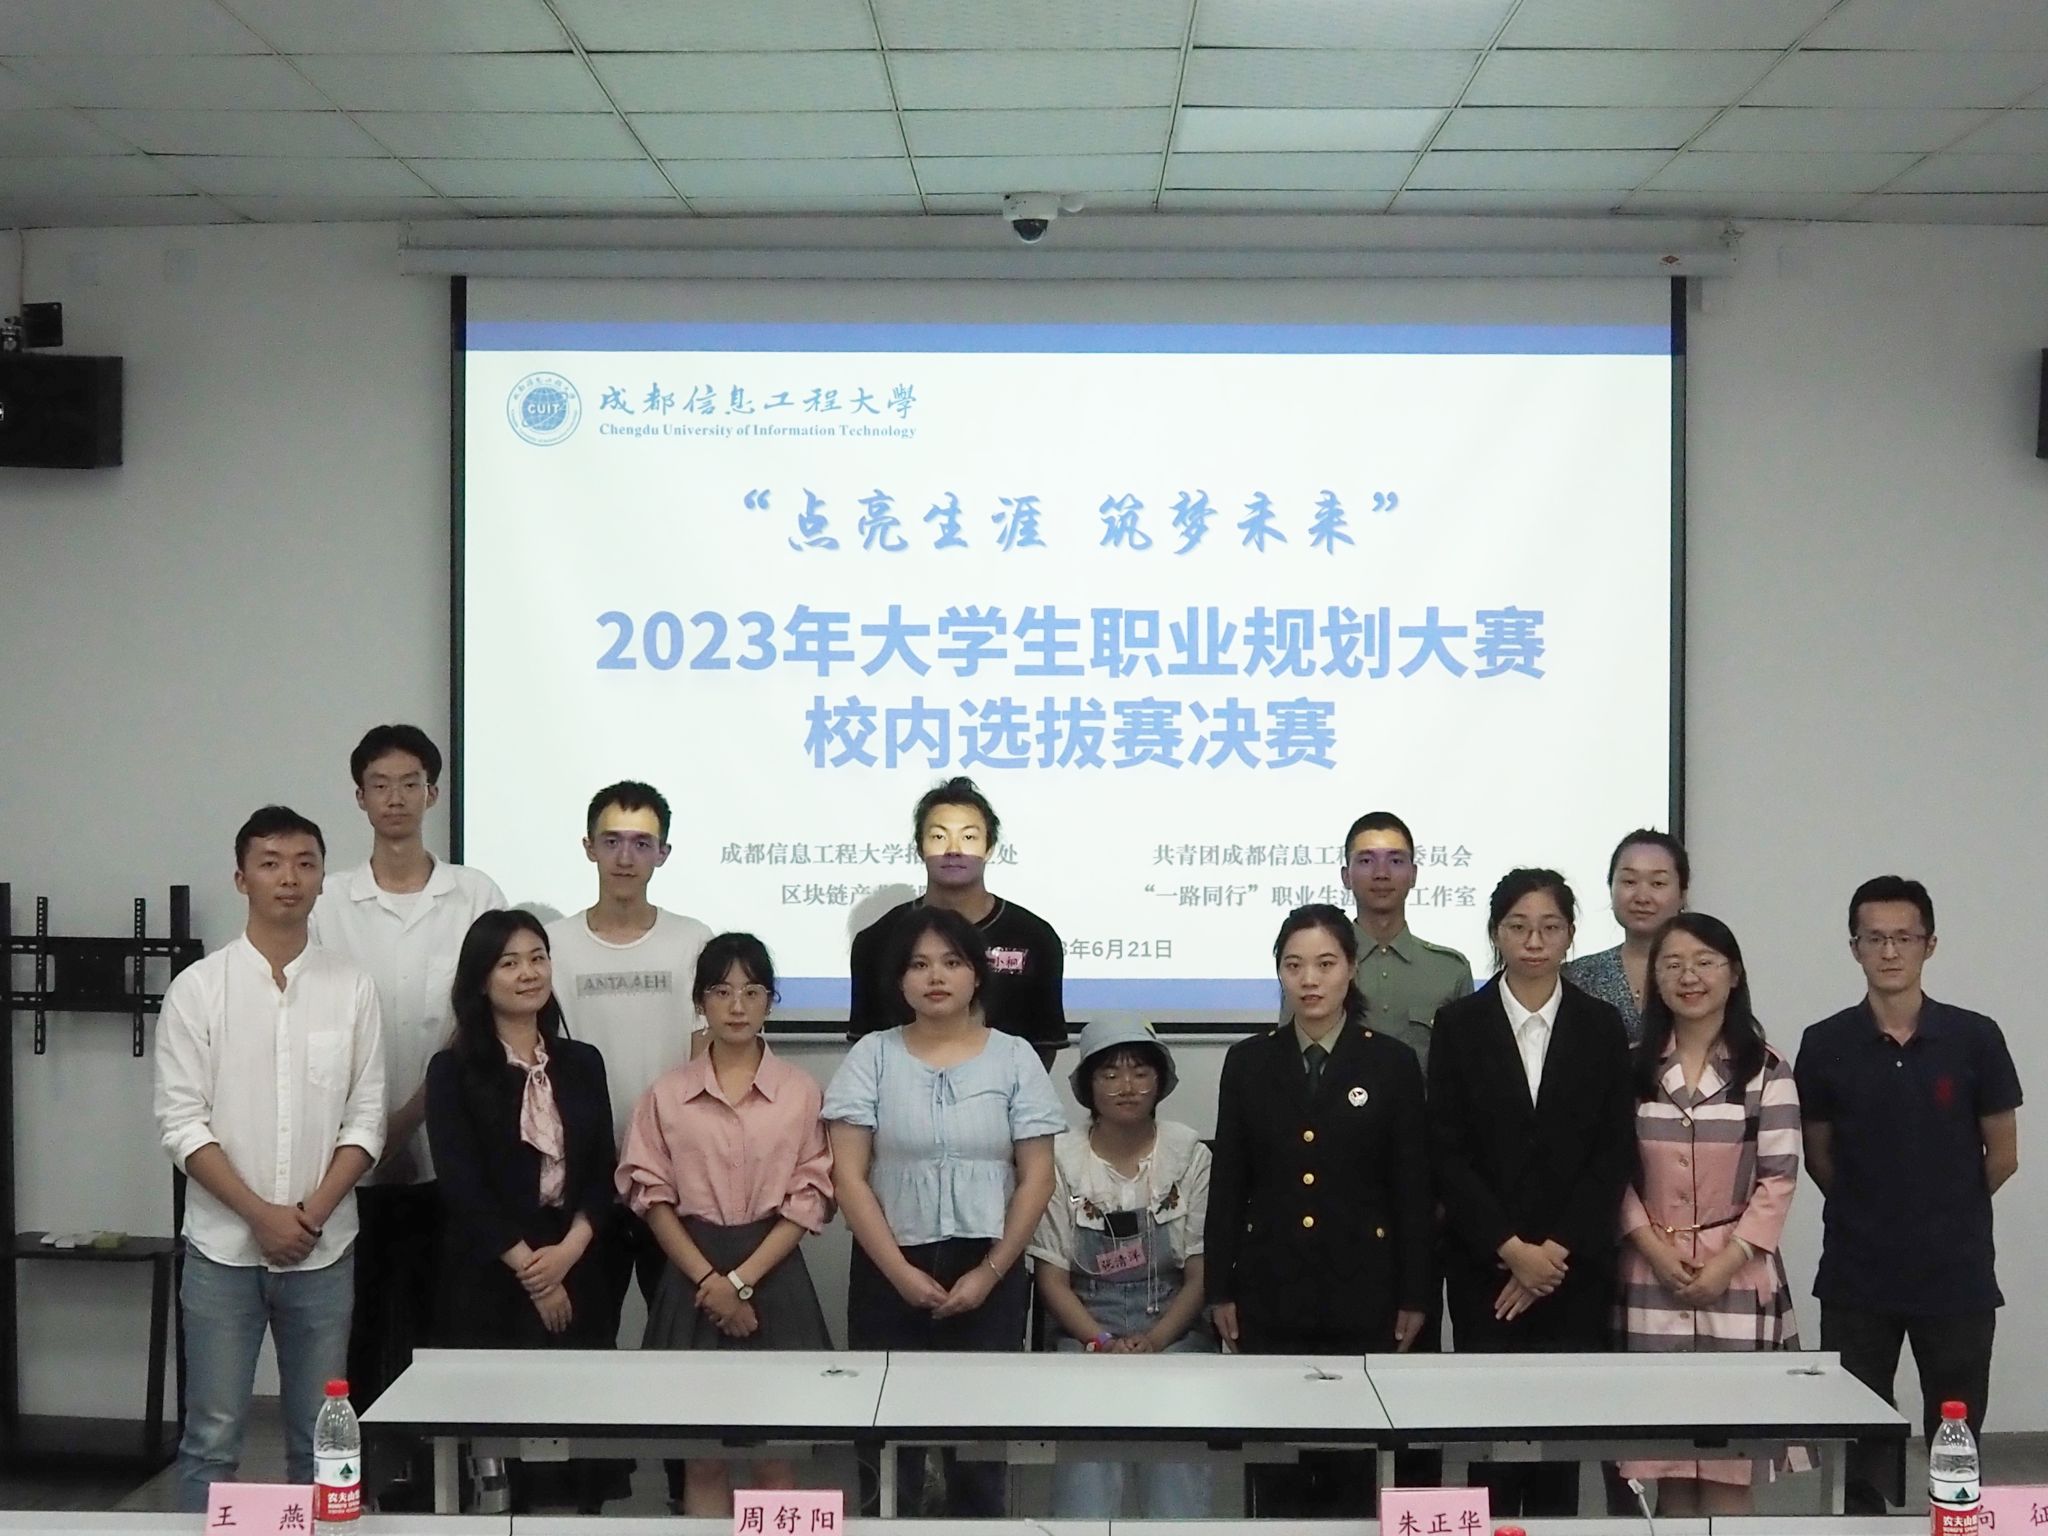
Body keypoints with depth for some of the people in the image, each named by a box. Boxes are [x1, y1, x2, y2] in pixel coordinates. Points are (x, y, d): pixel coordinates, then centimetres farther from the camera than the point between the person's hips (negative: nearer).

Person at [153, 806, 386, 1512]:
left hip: (323, 1247, 2)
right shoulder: (198, 988, -1)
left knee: (318, 1440, 8)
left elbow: (365, 1119, 3)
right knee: (212, 1438, 1)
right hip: (224, 1247, -2)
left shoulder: (351, 989, 3)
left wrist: (313, 1213, -10)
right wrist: (262, 1216, -13)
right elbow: (181, 1122, -5)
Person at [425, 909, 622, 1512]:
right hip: (490, 1281, -3)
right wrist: (529, 1267, -10)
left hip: (575, 1274, 3)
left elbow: (603, 1173, 7)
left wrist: (567, 1252, -9)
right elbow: (462, 1185, -7)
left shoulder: (582, 1063, 11)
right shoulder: (453, 1071, 0)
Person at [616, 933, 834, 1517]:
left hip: (773, 1276, -1)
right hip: (692, 1277, 1)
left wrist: (742, 1278, -12)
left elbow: (809, 1198, -3)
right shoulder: (668, 1093, 3)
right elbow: (652, 1195, 1)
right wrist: (708, 1279, -10)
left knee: (774, 1458, 2)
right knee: (702, 1458, 6)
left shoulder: (801, 1091, 0)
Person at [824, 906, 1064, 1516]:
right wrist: (900, 1271, -10)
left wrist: (989, 1273, -7)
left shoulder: (1014, 1057, 2)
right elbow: (848, 1176, -4)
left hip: (986, 1273, 0)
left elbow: (1036, 1179, 0)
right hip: (889, 1271, 0)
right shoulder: (872, 1056, 1)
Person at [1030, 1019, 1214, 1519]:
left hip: (1174, 1332, 1)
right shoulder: (1062, 1159, 2)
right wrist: (1102, 1342, -12)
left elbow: (1201, 1273, 3)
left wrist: (1153, 1340, -12)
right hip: (1086, 1332, 0)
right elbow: (1052, 1277, 2)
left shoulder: (1189, 1154, 3)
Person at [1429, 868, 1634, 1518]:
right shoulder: (1459, 1025, 2)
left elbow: (1615, 1153, 1)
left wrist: (1557, 1251, -8)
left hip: (1576, 1266, 1)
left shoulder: (1601, 1027, 6)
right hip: (1484, 1267, -1)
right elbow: (1448, 1153, -2)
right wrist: (1510, 1248, -10)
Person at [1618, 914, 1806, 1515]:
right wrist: (1653, 1246, -7)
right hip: (1653, 1274, 2)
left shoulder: (1766, 1069, 1)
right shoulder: (1633, 1066, 7)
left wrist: (1729, 1260, -12)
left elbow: (1778, 1178, -3)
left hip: (1737, 1274, -2)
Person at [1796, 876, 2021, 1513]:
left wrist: (1945, 1212, 11)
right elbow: (1819, 1157, 8)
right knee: (1856, 1445, 7)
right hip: (1857, 1276, 1)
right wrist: (1872, 1214, 4)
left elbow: (2002, 1156, 5)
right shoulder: (1825, 1045, -2)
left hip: (1957, 1275, 0)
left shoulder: (1975, 1039, -4)